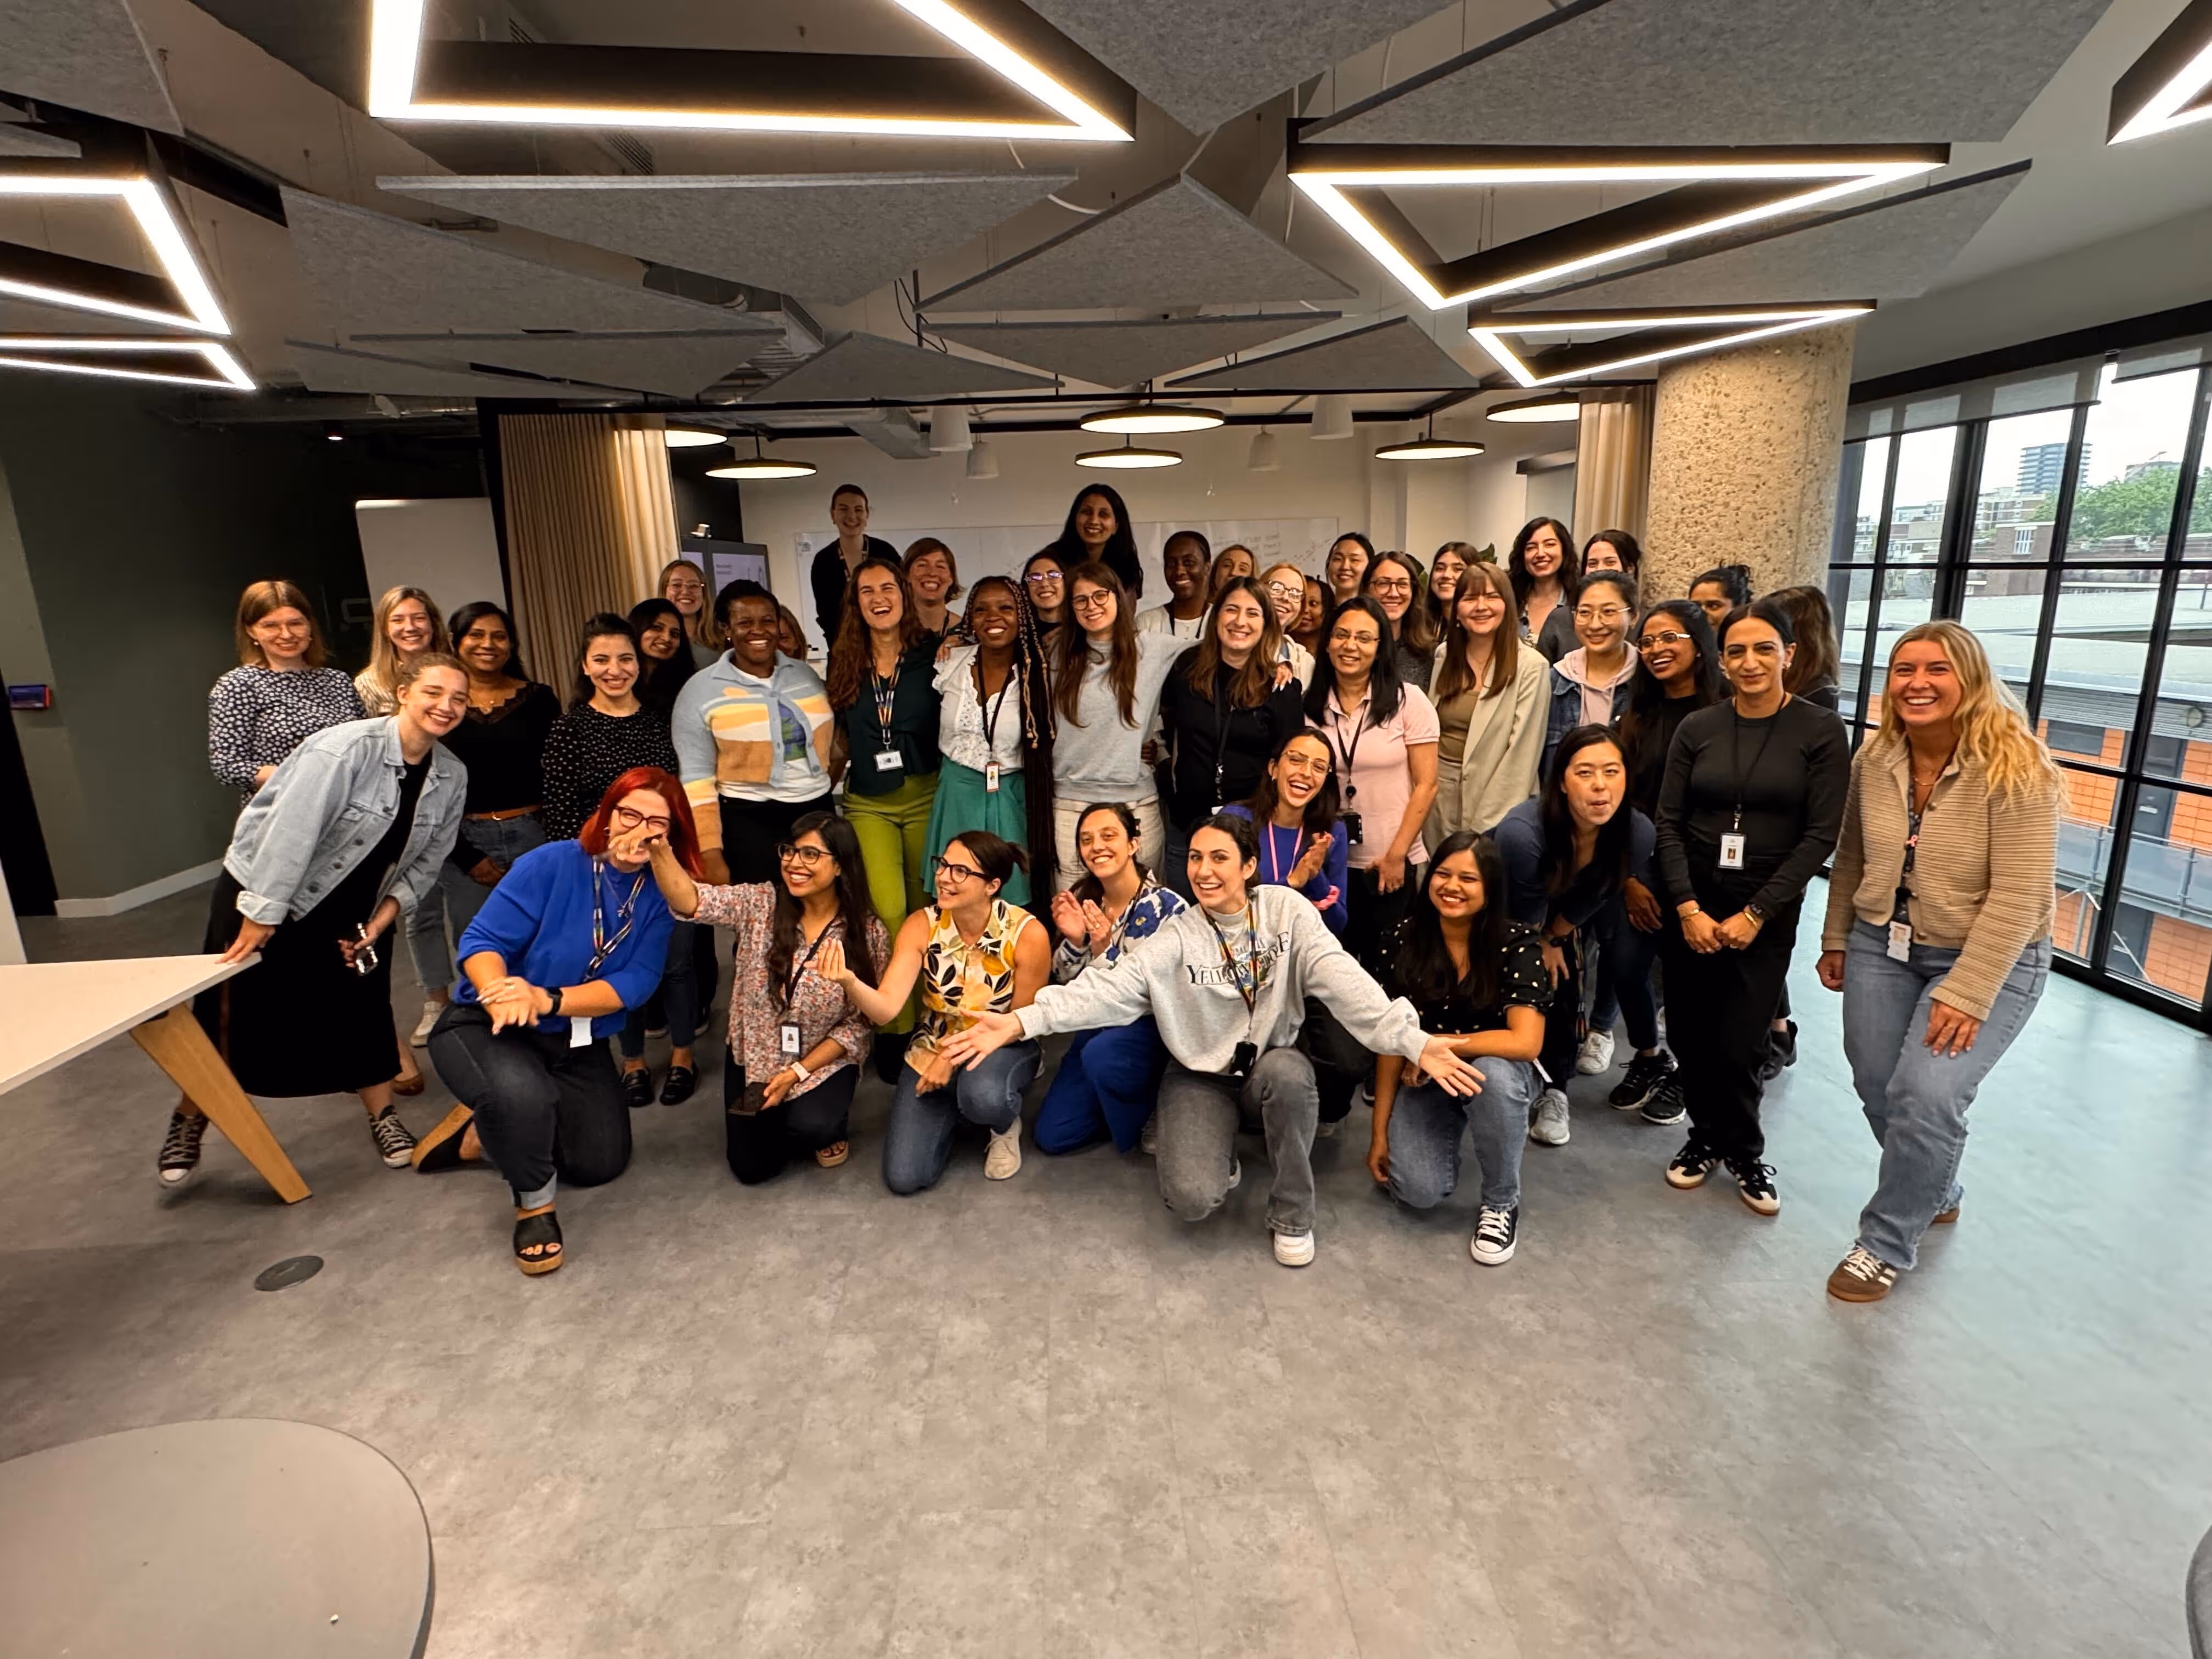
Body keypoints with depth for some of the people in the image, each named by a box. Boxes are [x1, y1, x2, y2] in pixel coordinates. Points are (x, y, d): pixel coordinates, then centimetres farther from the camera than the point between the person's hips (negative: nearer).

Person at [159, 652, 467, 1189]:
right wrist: (260, 919, -23)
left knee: (365, 1011, 6)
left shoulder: (452, 777, -7)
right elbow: (289, 833, -26)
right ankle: (189, 1120, 30)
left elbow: (425, 862, -1)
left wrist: (378, 923, -8)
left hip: (349, 913, 5)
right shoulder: (346, 748, -27)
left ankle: (384, 1117, 22)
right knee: (235, 1017, 6)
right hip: (263, 895, -4)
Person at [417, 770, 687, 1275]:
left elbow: (636, 982, -17)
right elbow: (481, 939, -21)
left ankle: (481, 1136, 23)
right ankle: (534, 1203, -6)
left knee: (603, 1162, 2)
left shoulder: (661, 895, -8)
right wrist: (501, 996, -42)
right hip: (487, 1026, -5)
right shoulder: (552, 863, -19)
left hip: (578, 1045, 5)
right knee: (521, 1094, -37)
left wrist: (547, 1000, -33)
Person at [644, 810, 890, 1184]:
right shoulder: (759, 905, -12)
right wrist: (658, 847, -46)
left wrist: (797, 1073, -16)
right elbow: (690, 902, -28)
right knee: (752, 1167, -2)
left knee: (810, 1126, -29)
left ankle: (831, 1125, 9)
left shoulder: (869, 932, -15)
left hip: (824, 1063, -2)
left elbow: (860, 1023, -10)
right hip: (752, 1058, 2)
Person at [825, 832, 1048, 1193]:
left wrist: (955, 1056, -19)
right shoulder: (922, 926, -15)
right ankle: (955, 1109, 23)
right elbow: (885, 1009, -24)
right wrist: (849, 982, -45)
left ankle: (1005, 1126, 1)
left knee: (982, 1095, -39)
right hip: (932, 1049, 3)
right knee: (904, 1178, -8)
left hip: (1002, 1048, -2)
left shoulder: (1028, 934, -22)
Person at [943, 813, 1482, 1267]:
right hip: (1201, 1079, 0)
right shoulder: (1176, 937, -8)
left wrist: (1413, 1041, -31)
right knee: (1191, 1198, -24)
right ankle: (1220, 1159, 16)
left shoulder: (1287, 911, -8)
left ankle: (1292, 1214, -10)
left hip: (1272, 1068, 1)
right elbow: (1109, 989, -19)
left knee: (1288, 1073, -36)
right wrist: (1021, 1021, -32)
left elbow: (1345, 981, -18)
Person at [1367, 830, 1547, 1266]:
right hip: (1425, 1081, 2)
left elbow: (1526, 1043, -29)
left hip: (1495, 1076, -1)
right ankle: (1445, 1136, 19)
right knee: (1420, 1191, -19)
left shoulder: (1517, 944, -19)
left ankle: (1501, 1202, -10)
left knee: (1493, 1074, -37)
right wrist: (1381, 1131, -5)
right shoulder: (1405, 940, -11)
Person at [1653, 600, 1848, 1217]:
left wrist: (1755, 914, -11)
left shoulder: (1821, 732, -3)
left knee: (1737, 1042, -2)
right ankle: (1706, 1135, 29)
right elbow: (1669, 822, 1)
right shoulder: (1697, 728, 3)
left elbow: (1821, 835, -7)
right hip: (1691, 905, 2)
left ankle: (1743, 1151, 24)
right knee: (1689, 1033, 4)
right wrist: (1687, 907, -9)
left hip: (1767, 913, -2)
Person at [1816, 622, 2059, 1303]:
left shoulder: (2015, 767, -19)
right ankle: (1935, 1194, 40)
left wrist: (1964, 996, -24)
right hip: (1882, 945, 5)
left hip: (1990, 960, -5)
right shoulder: (1874, 758, -3)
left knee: (1927, 1097, -15)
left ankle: (1888, 1243, 6)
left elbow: (2017, 899, -22)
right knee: (1878, 1088, 10)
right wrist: (1836, 940, 10)